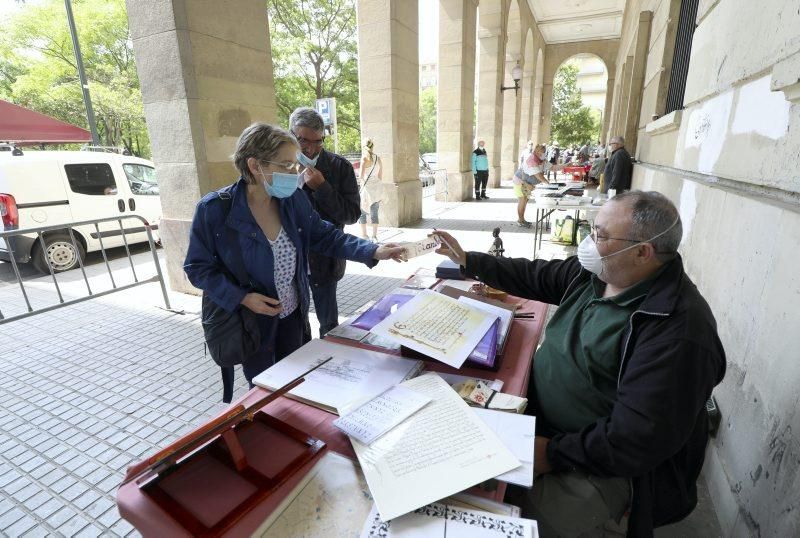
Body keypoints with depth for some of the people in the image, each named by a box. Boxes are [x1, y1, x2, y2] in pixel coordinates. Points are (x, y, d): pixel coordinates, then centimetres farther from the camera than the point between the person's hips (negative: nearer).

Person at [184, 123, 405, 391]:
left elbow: (324, 236, -3)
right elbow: (198, 267, -12)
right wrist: (241, 297, -24)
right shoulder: (214, 209, -20)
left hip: (293, 314, 4)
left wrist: (373, 251, -15)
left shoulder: (294, 199, -9)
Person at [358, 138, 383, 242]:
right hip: (377, 187, 5)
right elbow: (380, 176, 12)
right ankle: (374, 236, 15)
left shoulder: (364, 157, -10)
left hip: (367, 187, -5)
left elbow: (361, 176, -16)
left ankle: (364, 235, 13)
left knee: (362, 212, 9)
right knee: (374, 213, 12)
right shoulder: (378, 158, 6)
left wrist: (359, 173, 4)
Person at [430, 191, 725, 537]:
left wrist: (552, 452, -23)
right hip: (542, 416, 8)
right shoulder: (598, 273, -3)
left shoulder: (677, 330, -27)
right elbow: (536, 276, 9)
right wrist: (466, 260, 9)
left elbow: (635, 441, -28)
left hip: (603, 466, -7)